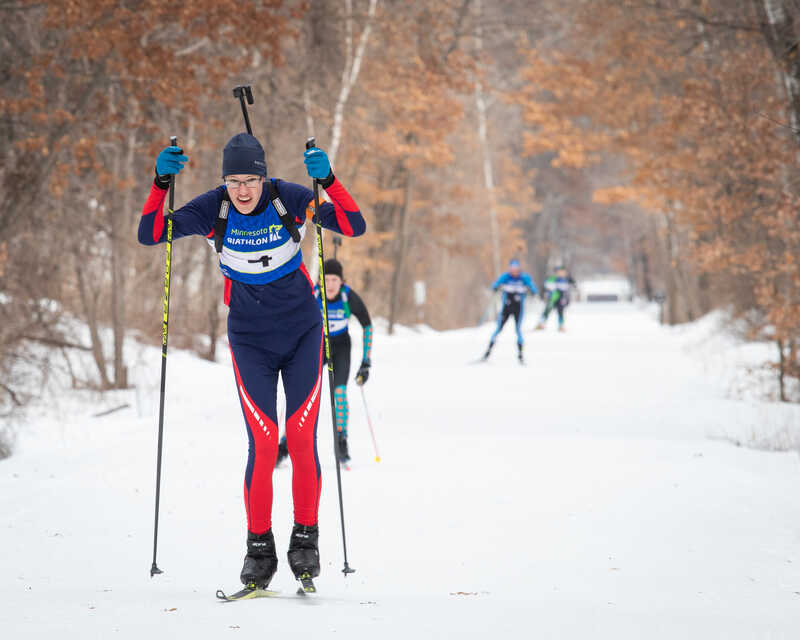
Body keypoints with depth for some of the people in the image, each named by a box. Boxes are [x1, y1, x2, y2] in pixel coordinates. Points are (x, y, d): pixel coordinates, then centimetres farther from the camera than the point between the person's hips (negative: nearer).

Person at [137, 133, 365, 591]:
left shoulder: (290, 199, -14)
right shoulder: (214, 209, -11)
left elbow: (355, 227, -21)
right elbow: (150, 235, -16)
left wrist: (328, 180, -35)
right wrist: (161, 182, -30)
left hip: (302, 334, 0)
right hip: (251, 341, 0)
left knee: (302, 438, -7)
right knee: (263, 445, -10)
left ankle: (306, 538, 9)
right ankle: (260, 548, 2)